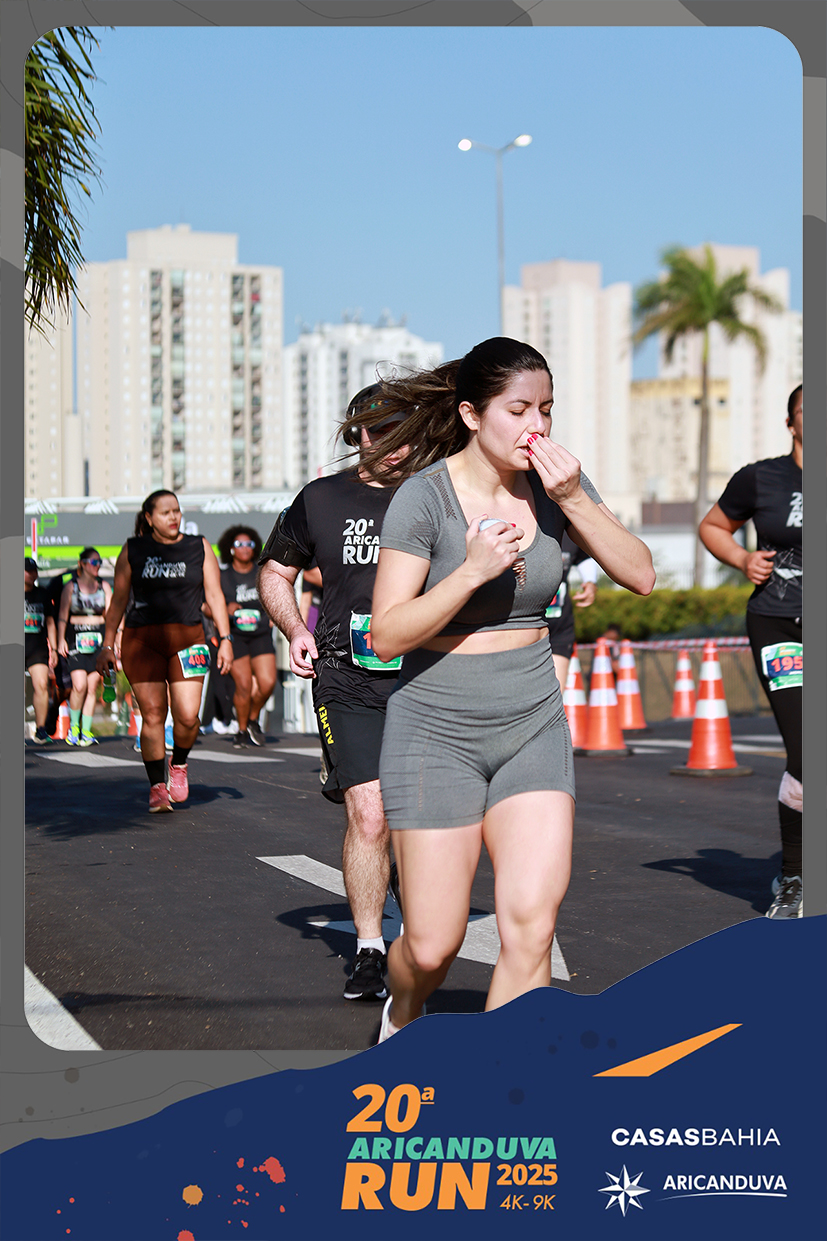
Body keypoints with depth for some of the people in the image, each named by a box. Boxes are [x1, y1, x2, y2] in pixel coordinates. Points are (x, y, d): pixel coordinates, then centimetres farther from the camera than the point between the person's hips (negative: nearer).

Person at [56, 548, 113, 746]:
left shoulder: (104, 586, 9)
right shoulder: (71, 586, 2)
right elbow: (62, 615, 2)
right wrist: (61, 640, -6)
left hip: (98, 639, 2)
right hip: (76, 638, -2)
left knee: (92, 687, -1)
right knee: (79, 685, -15)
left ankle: (86, 731, 6)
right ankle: (74, 726, 4)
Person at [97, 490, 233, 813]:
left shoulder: (199, 547, 9)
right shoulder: (133, 551, 7)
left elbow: (214, 595, 9)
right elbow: (118, 600, 10)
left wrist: (225, 638, 0)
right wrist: (107, 645, 7)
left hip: (187, 638, 1)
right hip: (141, 640, 0)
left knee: (187, 716, -10)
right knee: (152, 714, -7)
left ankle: (179, 764, 20)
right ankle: (157, 787, 2)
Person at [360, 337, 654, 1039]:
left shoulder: (555, 482, 2)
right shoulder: (425, 496, -12)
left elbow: (640, 576, -2)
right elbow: (388, 635, -13)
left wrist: (573, 501, -15)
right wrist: (474, 571, -25)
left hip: (533, 726, 3)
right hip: (437, 730, -3)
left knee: (531, 926, -13)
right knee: (432, 948, -1)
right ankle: (402, 1011, 35)